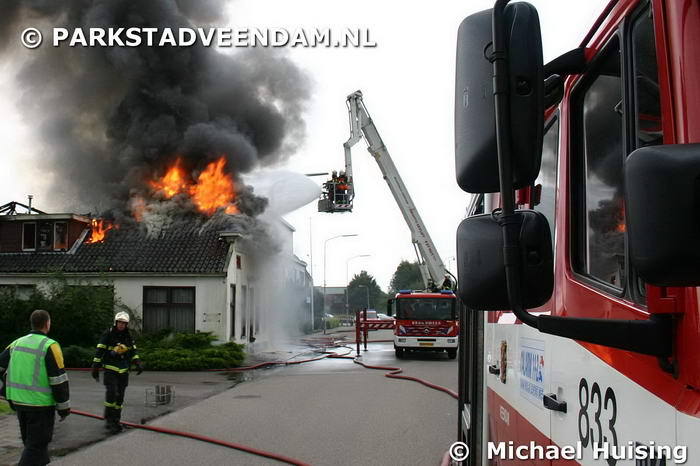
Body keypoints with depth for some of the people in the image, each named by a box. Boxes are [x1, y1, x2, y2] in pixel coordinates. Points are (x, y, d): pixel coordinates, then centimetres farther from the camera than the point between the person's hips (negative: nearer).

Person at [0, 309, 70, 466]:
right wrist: (64, 407, -6)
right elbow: (59, 380, -14)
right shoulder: (50, 346, -13)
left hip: (19, 401, 7)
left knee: (32, 442, 21)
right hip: (41, 404, -7)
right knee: (36, 446, -1)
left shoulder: (17, 343, 8)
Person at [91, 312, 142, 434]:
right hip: (110, 370, -5)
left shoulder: (128, 337, 8)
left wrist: (138, 364, 0)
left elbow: (133, 351, 14)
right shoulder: (108, 335, -7)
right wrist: (95, 368, -9)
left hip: (123, 371, 5)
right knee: (111, 392, -19)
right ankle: (108, 419, -9)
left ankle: (115, 420, 17)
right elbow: (99, 352, -7)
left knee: (120, 397, 7)